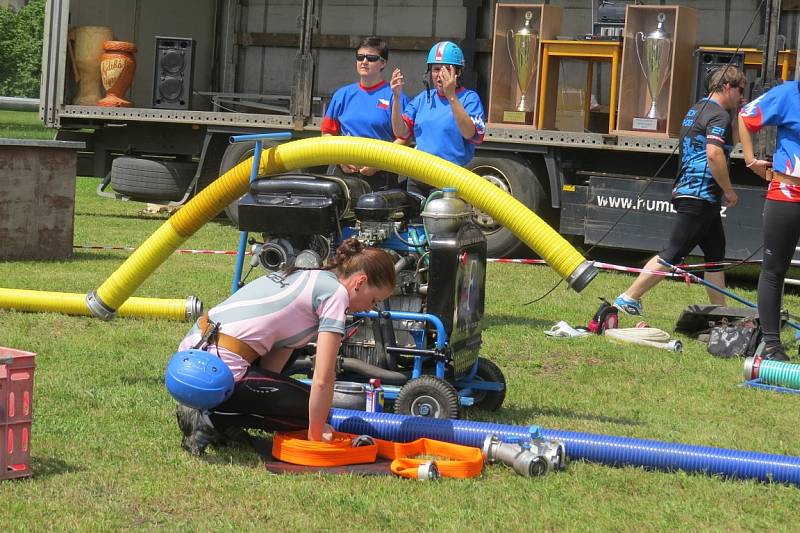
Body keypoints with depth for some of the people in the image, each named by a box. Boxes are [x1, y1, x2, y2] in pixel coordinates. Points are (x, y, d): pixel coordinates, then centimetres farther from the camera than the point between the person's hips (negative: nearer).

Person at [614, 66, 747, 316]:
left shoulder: (696, 110, 19)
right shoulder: (719, 115, -12)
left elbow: (729, 142, 31)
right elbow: (714, 154, -25)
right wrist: (729, 191, -16)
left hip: (687, 191, 11)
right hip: (701, 197, -11)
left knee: (716, 255, 14)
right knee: (672, 255, -8)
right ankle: (629, 298, -7)